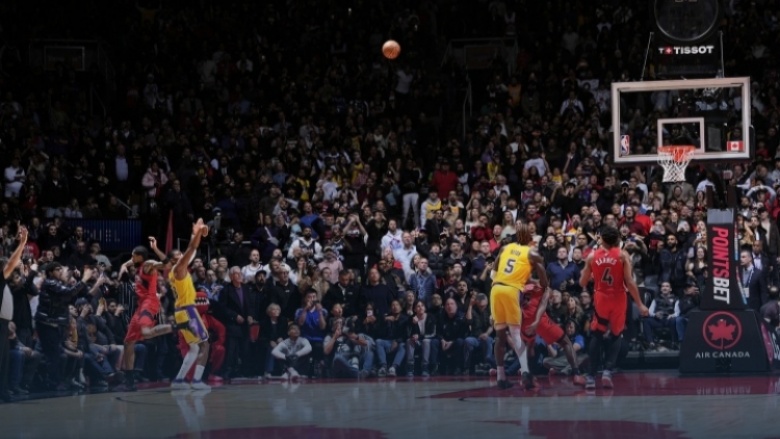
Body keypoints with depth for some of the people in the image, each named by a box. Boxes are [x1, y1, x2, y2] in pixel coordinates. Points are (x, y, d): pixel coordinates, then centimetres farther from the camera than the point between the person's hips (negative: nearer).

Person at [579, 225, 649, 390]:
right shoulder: (623, 255, -5)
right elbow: (630, 282, -10)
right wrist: (640, 304, -6)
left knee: (596, 337, 12)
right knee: (616, 336, 14)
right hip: (618, 299, -1)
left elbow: (583, 283, 8)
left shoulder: (592, 256, 1)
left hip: (600, 298, 1)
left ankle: (591, 376, 6)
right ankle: (608, 371, -5)